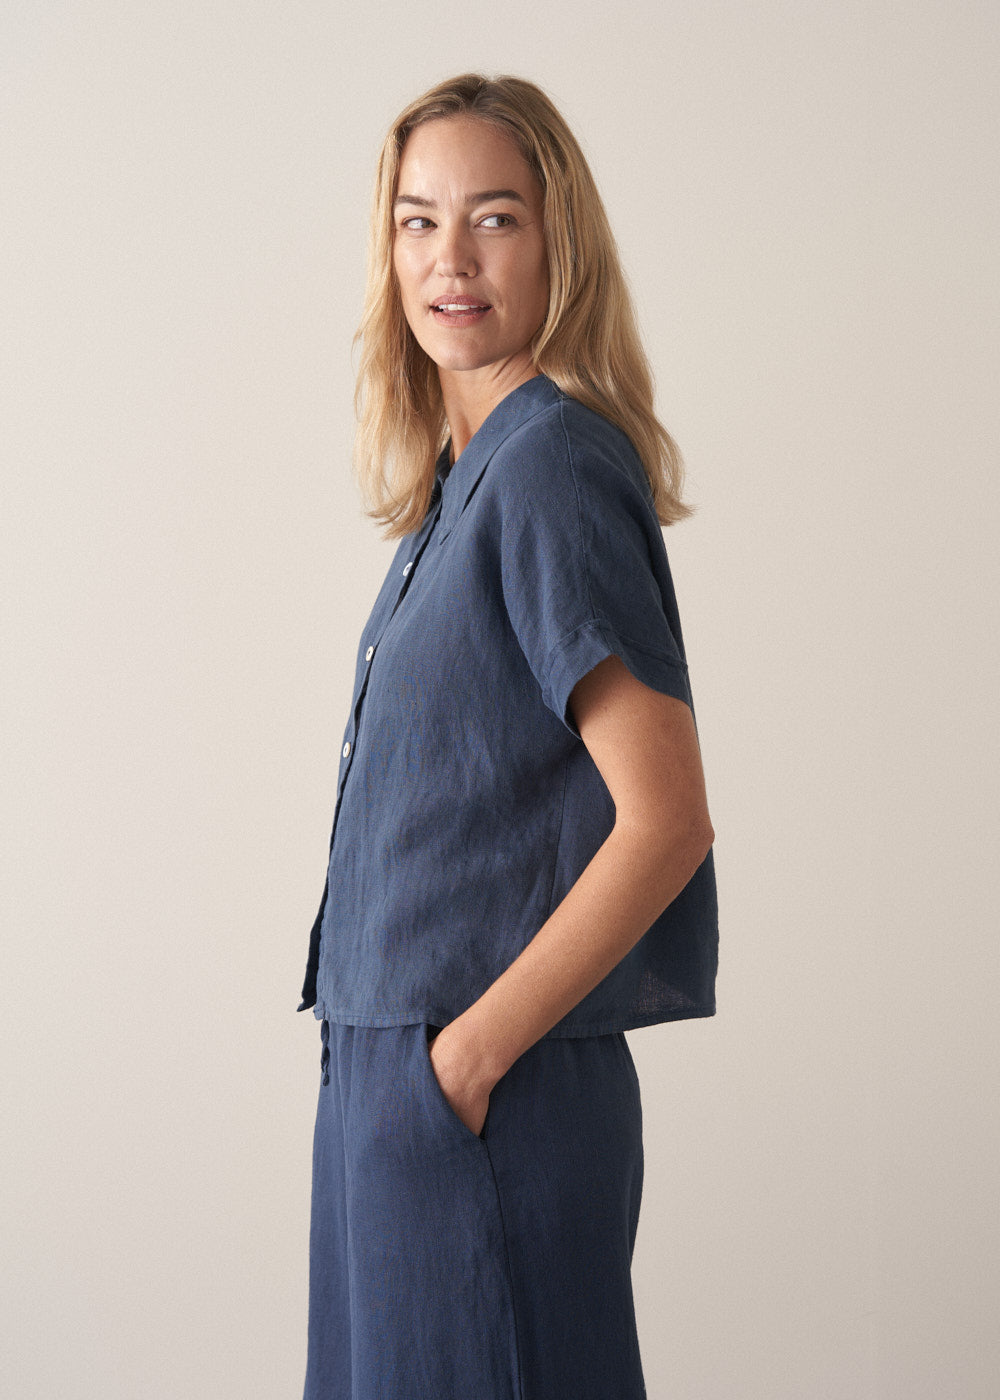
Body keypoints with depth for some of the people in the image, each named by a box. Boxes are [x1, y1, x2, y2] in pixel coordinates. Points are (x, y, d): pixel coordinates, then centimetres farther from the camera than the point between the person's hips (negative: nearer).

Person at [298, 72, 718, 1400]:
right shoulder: (464, 476, 12)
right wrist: (394, 1050, 9)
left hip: (491, 1104, -9)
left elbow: (666, 819, -20)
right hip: (396, 1067, 9)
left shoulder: (548, 468, -15)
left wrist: (470, 1053, -16)